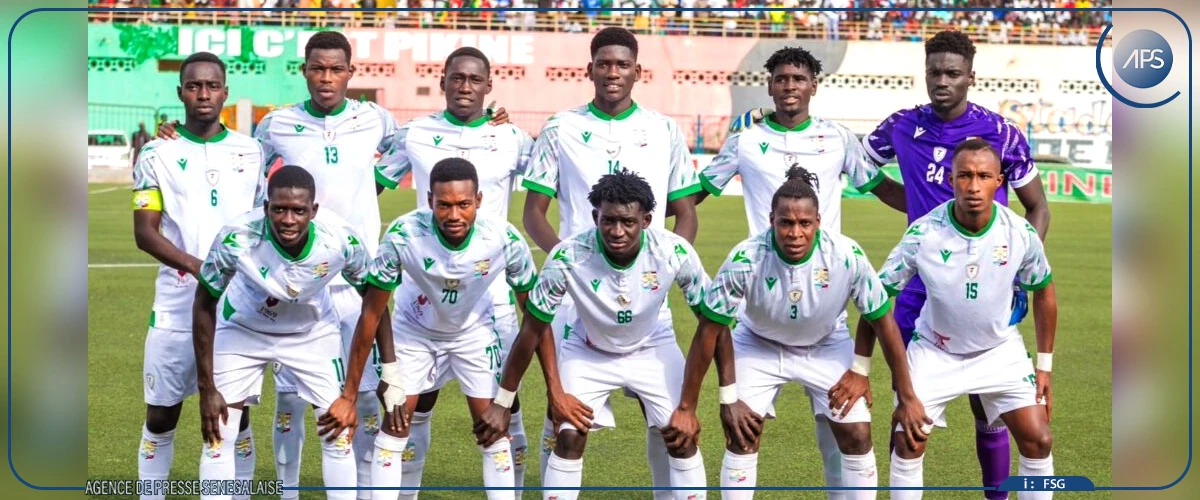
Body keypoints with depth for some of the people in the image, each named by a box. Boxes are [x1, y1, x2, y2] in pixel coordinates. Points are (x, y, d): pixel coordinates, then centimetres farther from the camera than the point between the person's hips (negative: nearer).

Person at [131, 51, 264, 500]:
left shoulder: (251, 153, 7)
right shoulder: (158, 155, 2)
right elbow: (144, 233, -5)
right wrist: (199, 267, -19)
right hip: (176, 308, -1)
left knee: (236, 415, 5)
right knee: (161, 416, 5)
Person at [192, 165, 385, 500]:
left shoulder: (341, 242, -32)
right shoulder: (236, 240, -35)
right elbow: (205, 306, -18)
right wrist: (206, 388, -16)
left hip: (313, 333, 1)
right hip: (243, 330, -1)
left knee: (339, 432, -1)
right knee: (218, 434, -4)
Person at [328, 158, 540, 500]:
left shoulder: (505, 240, -31)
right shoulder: (403, 235, -34)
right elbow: (371, 315, -23)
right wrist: (349, 395, -18)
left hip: (474, 331, 1)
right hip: (416, 330, 0)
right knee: (395, 422, -5)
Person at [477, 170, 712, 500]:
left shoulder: (674, 251, -30)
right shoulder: (568, 257, -32)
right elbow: (532, 330, -20)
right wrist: (502, 403, -14)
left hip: (653, 349, 1)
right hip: (589, 351, -1)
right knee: (569, 437, -12)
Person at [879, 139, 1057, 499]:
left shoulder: (1021, 233, -18)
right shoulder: (923, 234, -24)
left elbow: (1043, 292, 1)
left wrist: (1044, 364, 2)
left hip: (1000, 351, 2)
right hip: (934, 351, -1)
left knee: (1038, 439, -4)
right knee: (908, 442, -7)